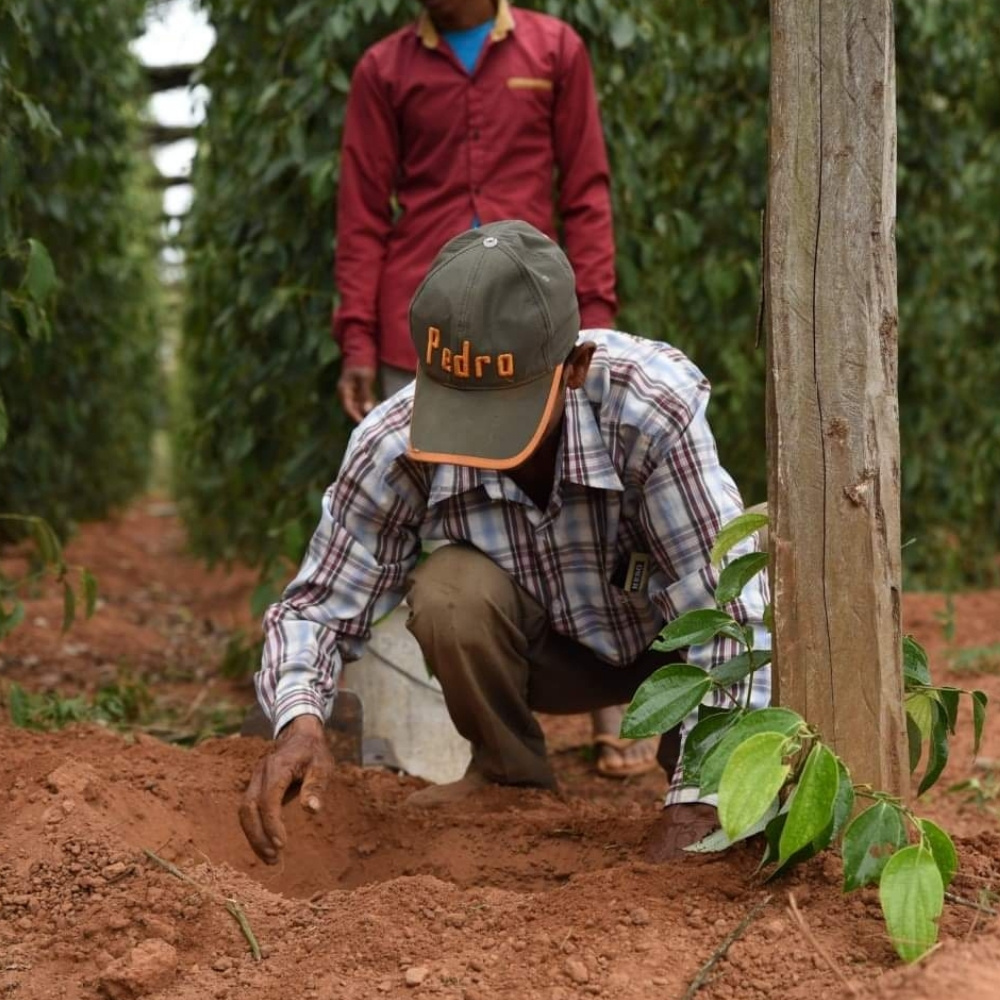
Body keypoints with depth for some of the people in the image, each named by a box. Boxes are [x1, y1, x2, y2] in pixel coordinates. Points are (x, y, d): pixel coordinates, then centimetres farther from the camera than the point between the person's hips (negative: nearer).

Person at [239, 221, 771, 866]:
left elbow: (728, 611, -36)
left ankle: (688, 769, 1)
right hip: (547, 647, 1)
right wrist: (300, 720, -39)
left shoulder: (653, 407, -38)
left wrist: (692, 814, -40)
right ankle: (513, 774, -2)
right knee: (450, 590, -31)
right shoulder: (394, 446, -28)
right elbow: (320, 605, -17)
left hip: (671, 643, -1)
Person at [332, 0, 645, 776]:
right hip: (418, 329, 1)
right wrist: (357, 337, -1)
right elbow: (362, 212, 7)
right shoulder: (385, 69, 9)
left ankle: (615, 718, 0)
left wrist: (595, 312, -2)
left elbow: (585, 191, 7)